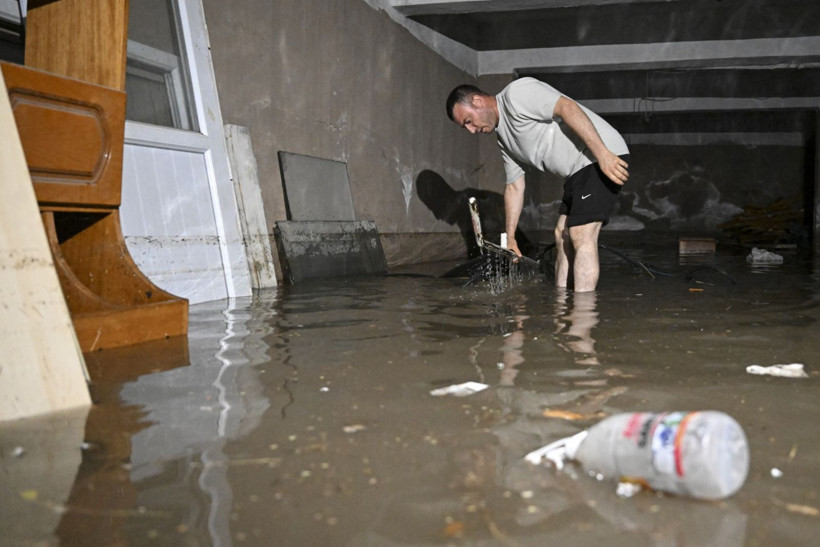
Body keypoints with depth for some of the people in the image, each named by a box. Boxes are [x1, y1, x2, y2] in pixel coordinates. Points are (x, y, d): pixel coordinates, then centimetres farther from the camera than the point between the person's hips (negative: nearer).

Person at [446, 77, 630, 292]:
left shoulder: (517, 93, -10)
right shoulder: (504, 137, 19)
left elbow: (567, 107, -22)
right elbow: (514, 187, 22)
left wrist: (603, 154, -29)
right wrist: (509, 238, 20)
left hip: (606, 157, -10)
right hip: (579, 170, 10)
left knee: (581, 236, -14)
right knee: (562, 235, 10)